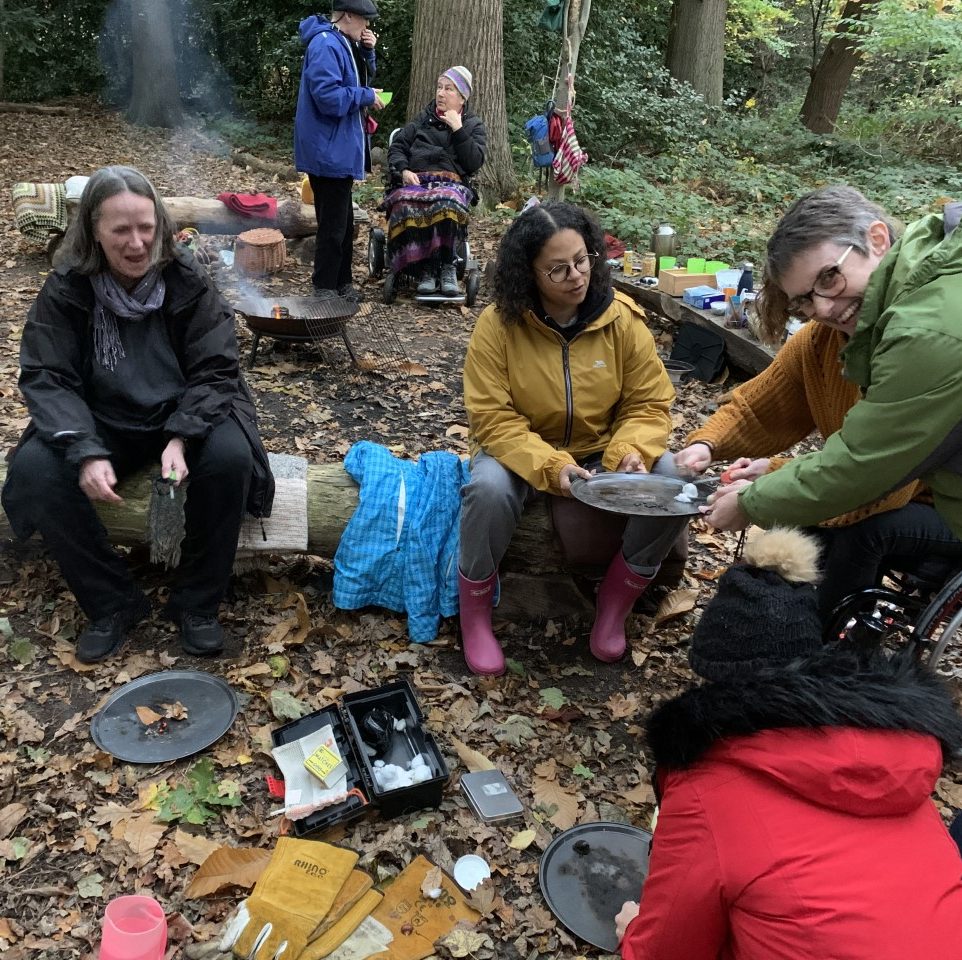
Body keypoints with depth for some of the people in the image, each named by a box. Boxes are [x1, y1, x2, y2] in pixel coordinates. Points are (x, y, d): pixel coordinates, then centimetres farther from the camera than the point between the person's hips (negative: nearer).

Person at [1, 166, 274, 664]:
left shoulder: (188, 282, -10)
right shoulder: (65, 290, -9)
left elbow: (215, 371, -13)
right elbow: (47, 379, -12)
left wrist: (180, 439, -31)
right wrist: (86, 452, -31)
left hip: (185, 417, -1)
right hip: (102, 423, 1)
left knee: (231, 456, -32)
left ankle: (196, 602, -13)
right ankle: (112, 603, -8)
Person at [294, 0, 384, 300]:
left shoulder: (343, 43, 13)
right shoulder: (326, 45, -19)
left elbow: (362, 76, 25)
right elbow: (328, 96, -27)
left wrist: (367, 51, 7)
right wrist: (367, 96, -16)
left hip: (339, 148, 11)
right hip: (329, 150, -11)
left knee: (343, 220, 17)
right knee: (333, 224, -5)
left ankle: (342, 284, 28)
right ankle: (325, 290, 4)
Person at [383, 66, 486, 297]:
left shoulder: (473, 125, 19)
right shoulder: (424, 119, 25)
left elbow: (474, 163, 3)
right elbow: (397, 146, 18)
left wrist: (458, 129, -2)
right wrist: (403, 170, -3)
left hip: (452, 183, -1)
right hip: (416, 180, 2)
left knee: (446, 203, -40)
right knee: (406, 205, -36)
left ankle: (447, 266, -28)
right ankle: (426, 268, -31)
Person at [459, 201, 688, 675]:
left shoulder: (623, 319, -12)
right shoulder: (498, 324, -18)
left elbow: (649, 404, -7)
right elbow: (492, 418, -19)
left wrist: (630, 453, -28)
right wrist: (551, 466, -34)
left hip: (602, 451, 3)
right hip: (521, 453, -2)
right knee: (489, 490, -35)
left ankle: (615, 603, 1)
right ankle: (474, 612, -7)